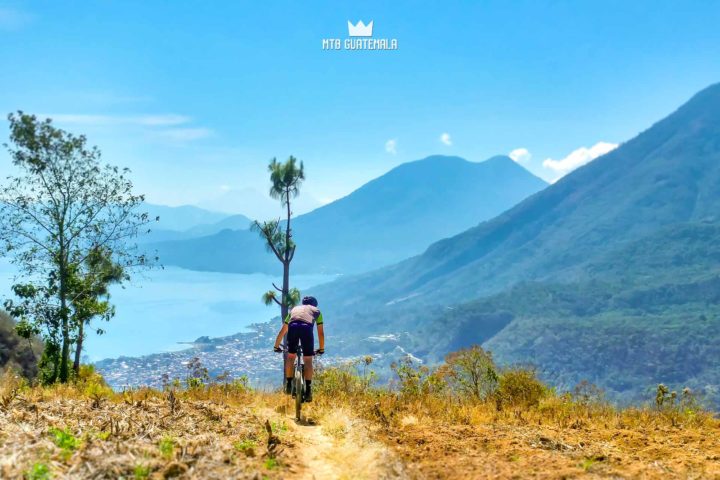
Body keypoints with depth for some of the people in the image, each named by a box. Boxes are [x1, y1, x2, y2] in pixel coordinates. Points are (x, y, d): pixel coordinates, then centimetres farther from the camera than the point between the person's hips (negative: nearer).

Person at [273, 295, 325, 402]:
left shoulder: (294, 309, 40)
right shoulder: (316, 310, 35)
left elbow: (282, 331, 43)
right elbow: (321, 333, 33)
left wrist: (276, 346, 52)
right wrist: (321, 349, 44)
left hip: (293, 327, 2)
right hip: (307, 327, -2)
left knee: (290, 356, 22)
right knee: (308, 360, 6)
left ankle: (288, 384, 20)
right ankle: (308, 390, -1)